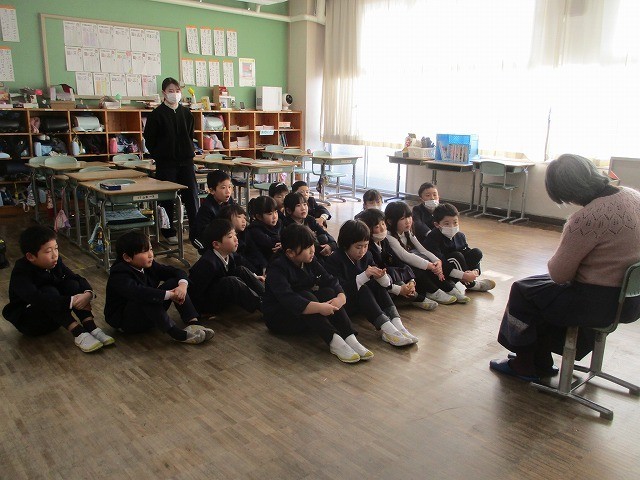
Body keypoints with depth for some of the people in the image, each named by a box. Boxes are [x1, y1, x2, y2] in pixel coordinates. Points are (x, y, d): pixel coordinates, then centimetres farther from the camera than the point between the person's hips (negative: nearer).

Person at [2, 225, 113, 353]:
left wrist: (88, 293, -30)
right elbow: (36, 298, -41)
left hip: (55, 317, 6)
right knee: (49, 291, -31)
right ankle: (78, 334, -36)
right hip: (27, 322, -6)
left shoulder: (56, 262, -6)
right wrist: (71, 301, -46)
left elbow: (78, 279, -7)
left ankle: (91, 327, -27)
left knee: (71, 284, -17)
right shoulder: (20, 274, -25)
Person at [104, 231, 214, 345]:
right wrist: (169, 295, -39)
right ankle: (176, 333, -34)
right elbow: (138, 292, -43)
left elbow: (177, 271, 0)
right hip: (124, 321, -8)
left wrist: (183, 284, -23)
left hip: (149, 316, 8)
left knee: (175, 282, -8)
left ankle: (193, 323, -22)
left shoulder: (148, 265, 0)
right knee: (147, 298, -38)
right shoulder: (119, 275, -24)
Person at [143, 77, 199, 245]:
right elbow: (149, 139, 0)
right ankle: (169, 233, 15)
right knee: (167, 199, 4)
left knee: (191, 196, 1)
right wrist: (159, 156, -1)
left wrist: (189, 151, 9)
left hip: (186, 161, 4)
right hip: (166, 163, -3)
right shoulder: (157, 114, -4)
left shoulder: (186, 113, 9)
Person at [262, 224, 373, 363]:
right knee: (305, 296, -32)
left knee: (328, 292, -20)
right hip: (277, 317, -6)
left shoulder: (310, 261, 1)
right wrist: (319, 307, -46)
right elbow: (288, 300, -37)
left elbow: (330, 280, -7)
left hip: (306, 319, 6)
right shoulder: (277, 268, -22)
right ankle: (334, 341, -43)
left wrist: (341, 297, -29)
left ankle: (350, 338, -32)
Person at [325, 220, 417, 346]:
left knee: (378, 284, -15)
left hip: (362, 300, 7)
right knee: (362, 289, -29)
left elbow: (387, 282, -1)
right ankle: (387, 329, -39)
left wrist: (382, 277, -26)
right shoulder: (334, 261, -19)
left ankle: (397, 324, -28)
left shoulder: (366, 256, 2)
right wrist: (364, 276, -37)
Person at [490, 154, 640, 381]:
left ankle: (524, 364, 28)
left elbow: (558, 274, -19)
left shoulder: (587, 218, -29)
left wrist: (568, 232, -3)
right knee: (540, 286, 23)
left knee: (523, 292, 9)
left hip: (601, 302, -9)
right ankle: (540, 362, 32)